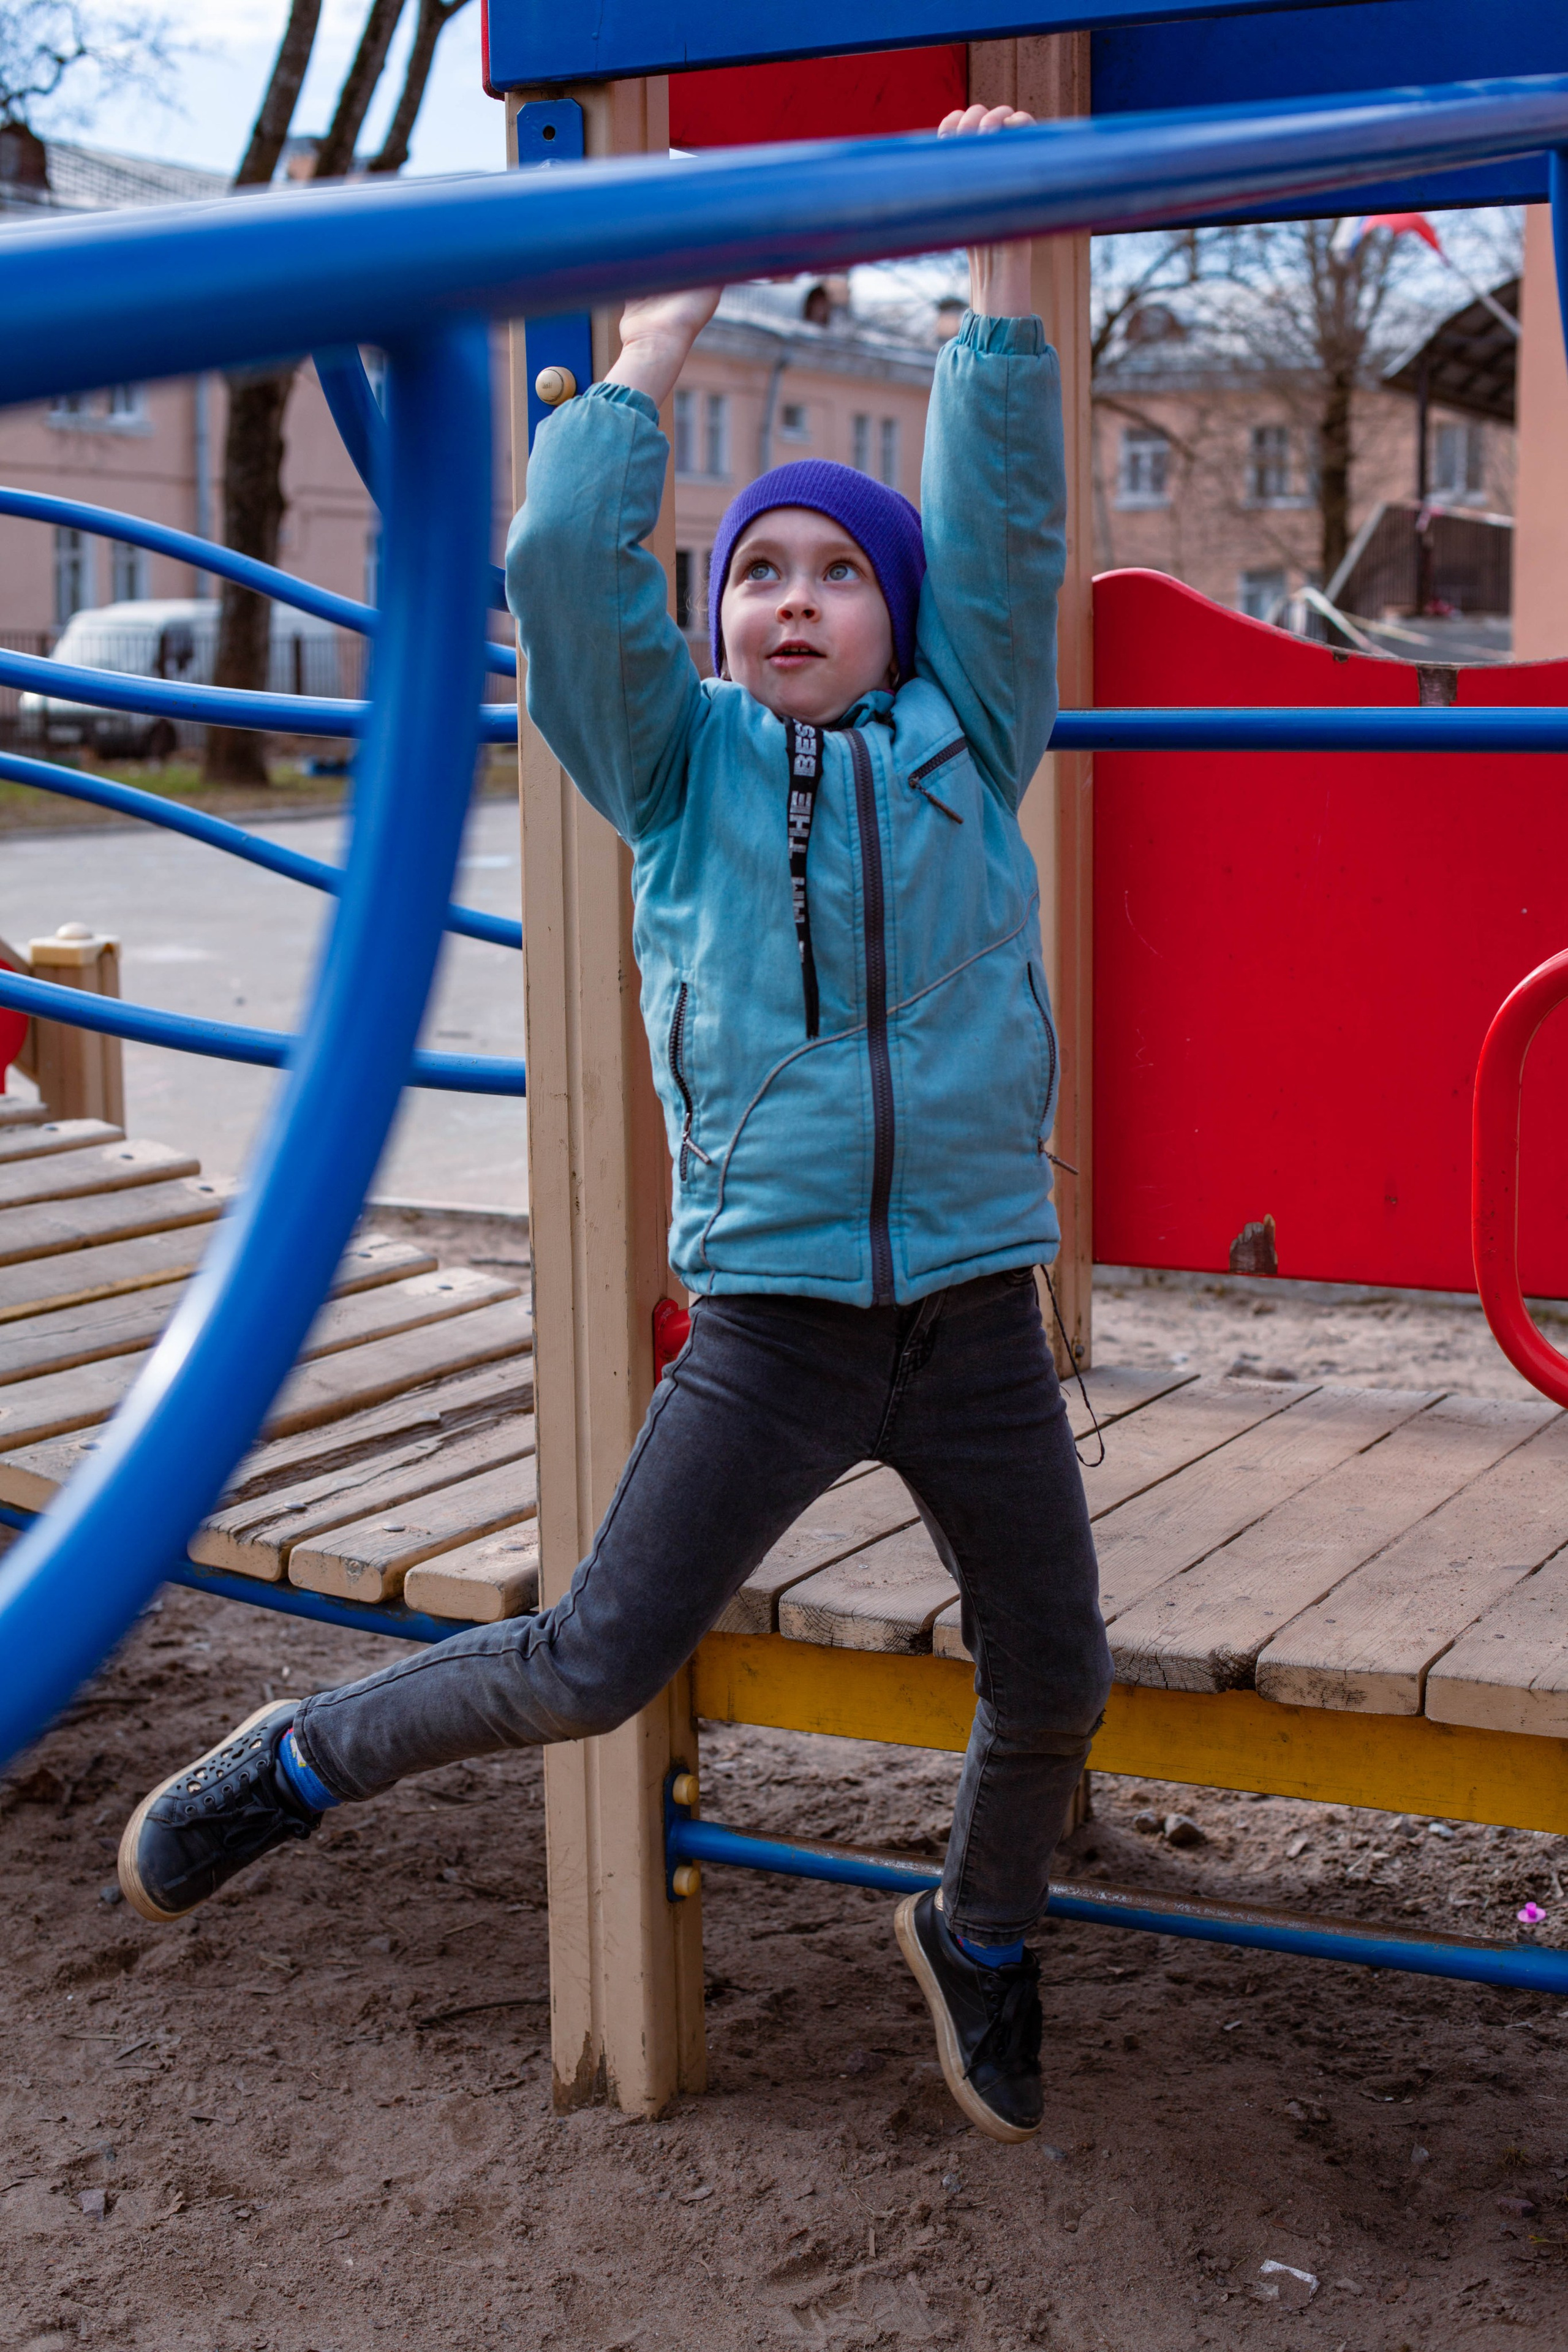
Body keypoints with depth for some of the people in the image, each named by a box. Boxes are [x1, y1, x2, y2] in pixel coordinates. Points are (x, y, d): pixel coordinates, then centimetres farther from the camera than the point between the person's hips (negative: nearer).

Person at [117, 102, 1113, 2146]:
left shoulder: (961, 743, 7)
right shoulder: (685, 766, 5)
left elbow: (1004, 528, -1)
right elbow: (566, 564, -7)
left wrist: (1006, 269, -4)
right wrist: (660, 336, -1)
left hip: (978, 1321, 2)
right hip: (770, 1317, -2)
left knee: (1052, 1685, 12)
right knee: (594, 1666, -5)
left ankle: (981, 1940, 42)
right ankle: (304, 1765, 21)